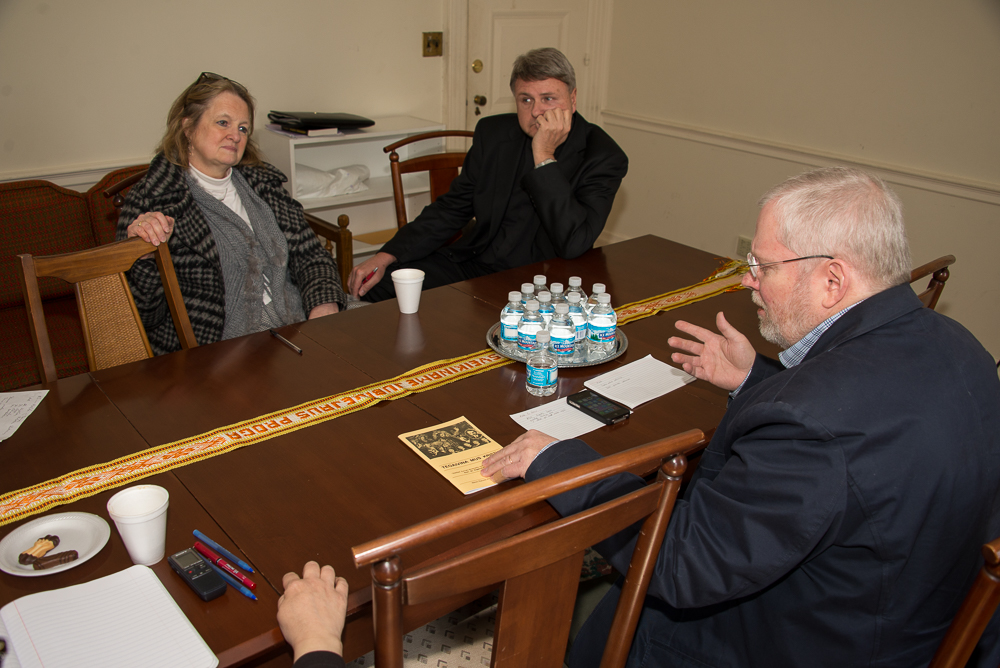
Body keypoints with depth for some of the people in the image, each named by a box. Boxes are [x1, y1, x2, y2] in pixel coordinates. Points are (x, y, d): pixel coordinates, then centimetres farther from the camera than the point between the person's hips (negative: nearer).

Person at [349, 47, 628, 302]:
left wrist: (544, 156, -24)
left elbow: (574, 245, -22)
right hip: (474, 264, 5)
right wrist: (387, 255, 0)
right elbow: (453, 207, 11)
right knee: (376, 283, -9)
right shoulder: (493, 133, 5)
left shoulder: (604, 157, -10)